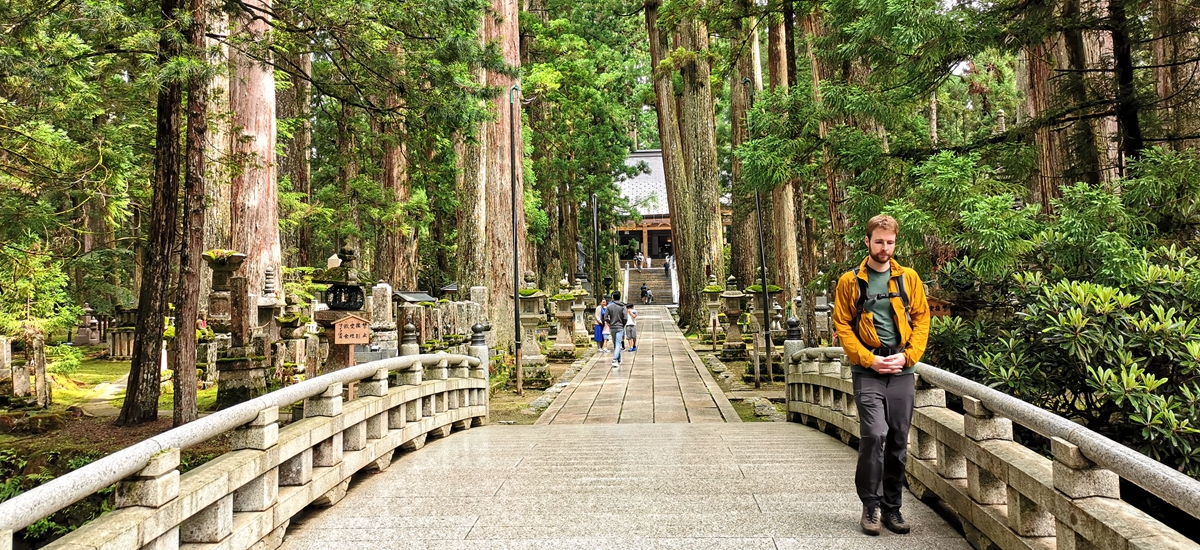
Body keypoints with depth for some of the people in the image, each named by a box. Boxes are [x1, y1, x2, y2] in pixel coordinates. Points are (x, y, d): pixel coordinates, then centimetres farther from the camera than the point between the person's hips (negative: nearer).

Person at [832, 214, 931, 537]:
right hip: (868, 371, -3)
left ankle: (892, 508, 20)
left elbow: (922, 319, 7)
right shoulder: (850, 282, 1)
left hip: (902, 371, 3)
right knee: (874, 435, -14)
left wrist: (908, 355, -7)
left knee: (898, 441, 7)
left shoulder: (908, 278, 8)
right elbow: (842, 325, -1)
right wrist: (868, 359, -11)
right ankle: (871, 505, 2)